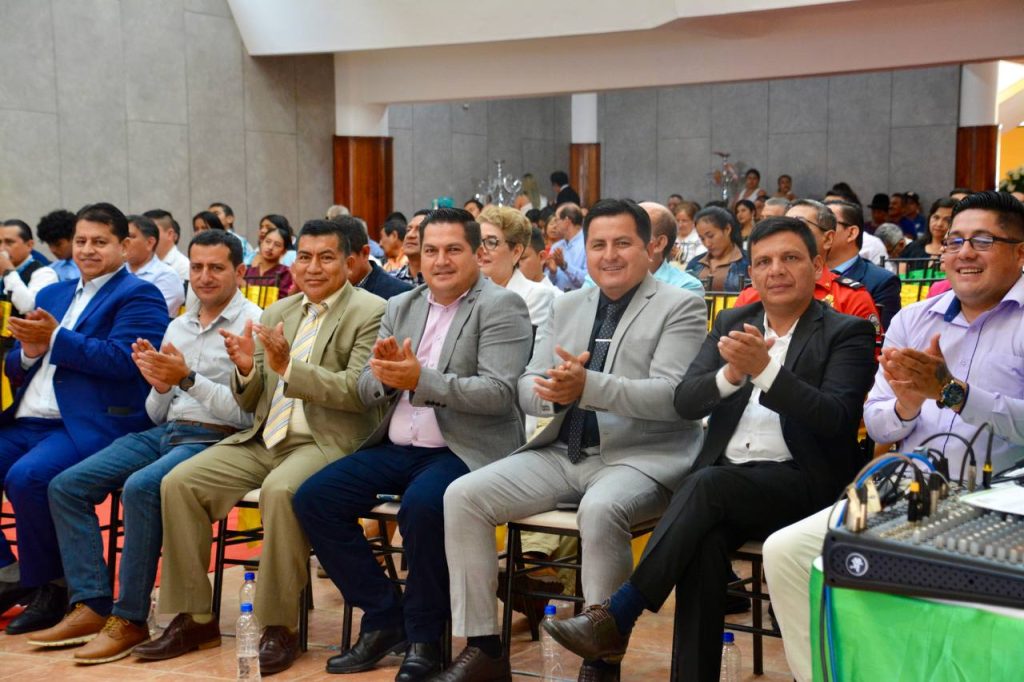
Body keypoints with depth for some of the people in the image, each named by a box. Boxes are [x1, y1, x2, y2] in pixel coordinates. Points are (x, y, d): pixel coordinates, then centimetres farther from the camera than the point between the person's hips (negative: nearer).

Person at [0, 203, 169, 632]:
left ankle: (49, 587, -10)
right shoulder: (52, 295, 25)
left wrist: (56, 339, -16)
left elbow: (120, 359, -14)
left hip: (94, 424, -8)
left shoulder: (139, 297, 1)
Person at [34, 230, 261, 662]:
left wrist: (188, 379, -19)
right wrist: (158, 384, -5)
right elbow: (158, 415, 17)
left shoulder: (252, 323, -6)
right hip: (165, 433, 8)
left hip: (215, 439, -8)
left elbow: (250, 412, -15)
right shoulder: (177, 326, 17)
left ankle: (130, 619, -19)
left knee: (140, 489, -33)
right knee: (66, 487, -6)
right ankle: (92, 606, -4)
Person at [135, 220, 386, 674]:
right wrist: (246, 370, -7)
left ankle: (279, 627, -21)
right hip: (264, 440, 7)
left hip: (328, 443, -7)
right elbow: (249, 402, 16)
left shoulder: (370, 313, -4)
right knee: (178, 483, -10)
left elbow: (357, 390, -15)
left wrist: (288, 367, -24)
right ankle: (194, 619, 0)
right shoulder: (276, 314, 16)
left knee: (280, 491, -36)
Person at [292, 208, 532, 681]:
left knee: (422, 506, -35)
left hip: (464, 451, -7)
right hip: (397, 447, 7)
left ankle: (424, 634, -10)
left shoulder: (501, 307, -4)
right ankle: (384, 616, 5)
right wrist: (384, 375, -11)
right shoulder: (400, 307, 15)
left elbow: (498, 393, -16)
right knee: (313, 499, -8)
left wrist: (421, 380, -25)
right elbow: (367, 391, 13)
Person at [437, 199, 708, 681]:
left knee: (600, 510, -38)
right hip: (563, 455, 6)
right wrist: (553, 392, -14)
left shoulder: (681, 308, -2)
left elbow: (671, 395, -15)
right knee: (463, 496, -11)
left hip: (641, 457, -6)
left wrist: (588, 386, -29)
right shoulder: (566, 307, 16)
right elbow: (527, 390, 12)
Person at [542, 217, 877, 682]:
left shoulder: (847, 333, 2)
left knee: (706, 485, -32)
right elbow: (685, 403, 4)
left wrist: (765, 369, -27)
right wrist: (731, 374, -18)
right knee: (702, 545, -29)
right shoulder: (732, 323, 15)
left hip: (801, 482, -3)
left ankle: (617, 616, -28)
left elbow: (835, 417, -14)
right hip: (723, 477, 4)